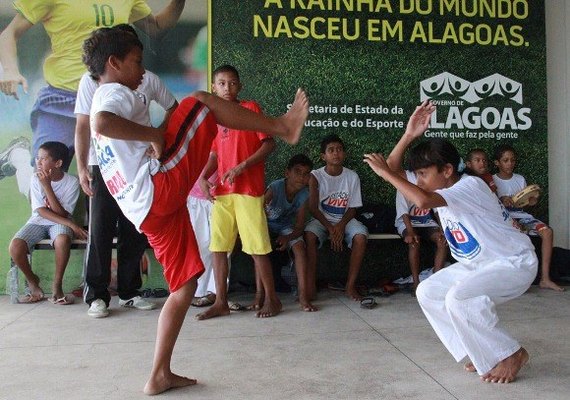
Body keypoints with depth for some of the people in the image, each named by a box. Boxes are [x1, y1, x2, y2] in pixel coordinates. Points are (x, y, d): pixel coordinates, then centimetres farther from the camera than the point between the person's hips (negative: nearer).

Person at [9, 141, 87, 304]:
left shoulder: (72, 182, -13)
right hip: (38, 221, 2)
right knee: (15, 246, -26)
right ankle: (32, 280, 3)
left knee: (62, 240, -37)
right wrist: (71, 224, -22)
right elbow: (41, 211, -11)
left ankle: (57, 285, -16)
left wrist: (47, 186, -26)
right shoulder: (36, 178, -8)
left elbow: (62, 214, -19)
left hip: (59, 223, -2)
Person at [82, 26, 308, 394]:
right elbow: (101, 122, -24)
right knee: (200, 101, -4)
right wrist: (155, 135, -15)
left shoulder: (107, 100, 31)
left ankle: (160, 375, 16)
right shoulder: (116, 92, 0)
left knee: (184, 286, 12)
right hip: (161, 186, -9)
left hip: (150, 211, 9)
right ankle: (283, 126, 2)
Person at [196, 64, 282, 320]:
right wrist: (204, 177, 0)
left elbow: (269, 143, -7)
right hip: (221, 191, 6)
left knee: (257, 247, -2)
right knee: (218, 247, 5)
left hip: (248, 189, -6)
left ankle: (270, 299, 13)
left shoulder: (250, 108, -1)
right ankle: (221, 302, 15)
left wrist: (241, 167, -16)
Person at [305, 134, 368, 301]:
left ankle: (350, 285, -20)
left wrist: (341, 225, -18)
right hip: (321, 219, -1)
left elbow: (352, 208, 0)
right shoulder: (315, 176, -6)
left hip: (344, 219, 2)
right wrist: (330, 228, -20)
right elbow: (313, 208, -9)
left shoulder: (352, 176, -1)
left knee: (361, 236, -30)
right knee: (309, 235, -34)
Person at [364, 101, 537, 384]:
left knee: (459, 297, -31)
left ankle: (511, 355, -7)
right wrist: (409, 135, -15)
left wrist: (385, 172, -36)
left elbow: (422, 201, -45)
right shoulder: (440, 188, -2)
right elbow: (390, 173, -4)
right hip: (477, 265, 9)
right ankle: (485, 354, 7)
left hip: (515, 263, -9)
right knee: (427, 293, -2)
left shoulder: (470, 185, -27)